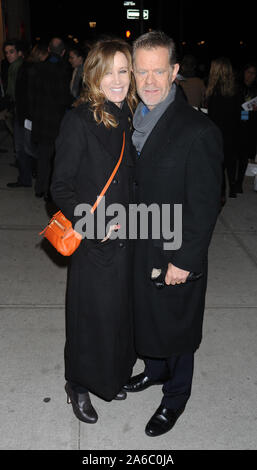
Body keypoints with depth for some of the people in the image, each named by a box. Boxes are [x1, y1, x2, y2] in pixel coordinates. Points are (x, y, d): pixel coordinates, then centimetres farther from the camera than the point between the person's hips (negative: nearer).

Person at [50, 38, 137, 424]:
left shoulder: (129, 119, 6)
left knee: (118, 311, 17)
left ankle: (110, 377, 40)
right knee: (90, 315, 7)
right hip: (92, 244, -6)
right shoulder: (79, 120, -14)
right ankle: (79, 386, 32)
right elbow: (60, 186, -14)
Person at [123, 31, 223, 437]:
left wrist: (184, 261, -18)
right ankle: (154, 370, 50)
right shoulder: (133, 119, 2)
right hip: (138, 246, 6)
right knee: (146, 316, 23)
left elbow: (205, 205, -19)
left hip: (176, 255, -6)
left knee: (176, 326, 13)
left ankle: (176, 395, 37)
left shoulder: (199, 131, -21)